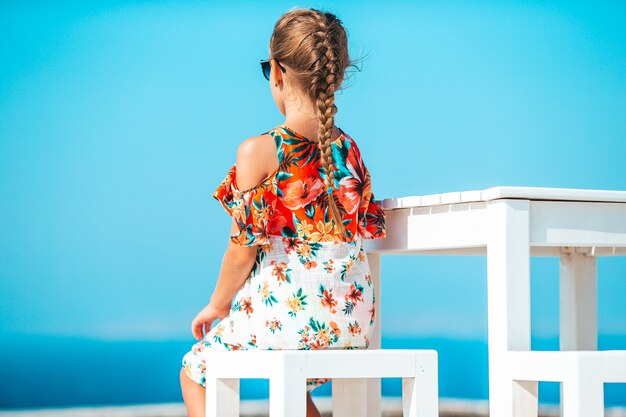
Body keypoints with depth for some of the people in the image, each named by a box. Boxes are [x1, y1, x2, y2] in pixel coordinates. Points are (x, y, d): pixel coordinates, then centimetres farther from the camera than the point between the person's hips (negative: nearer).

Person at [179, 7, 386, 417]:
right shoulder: (349, 148, 3)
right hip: (352, 322, 6)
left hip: (284, 315, -6)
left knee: (195, 371, 21)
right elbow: (367, 232, 11)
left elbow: (245, 247, -10)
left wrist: (217, 305, 6)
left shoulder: (258, 152, -13)